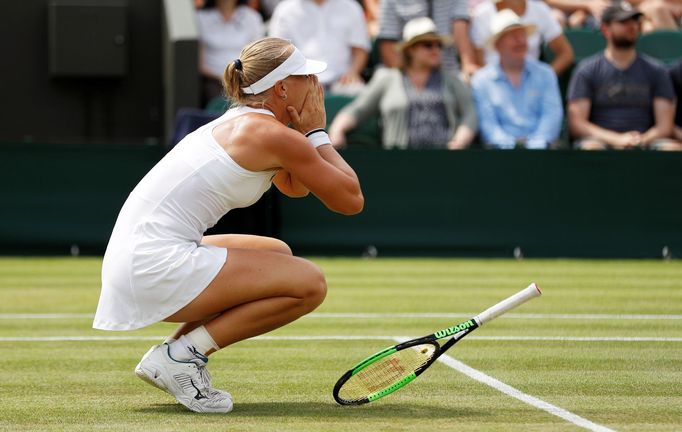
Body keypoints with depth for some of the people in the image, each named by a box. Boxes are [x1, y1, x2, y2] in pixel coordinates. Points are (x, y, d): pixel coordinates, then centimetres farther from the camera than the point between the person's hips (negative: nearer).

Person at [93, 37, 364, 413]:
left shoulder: (241, 123, 18)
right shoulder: (274, 135, -10)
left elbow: (295, 188, 32)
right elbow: (351, 200, -5)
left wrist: (306, 133, 15)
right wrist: (317, 133, 7)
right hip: (157, 266, -10)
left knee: (279, 255, 24)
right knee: (309, 283, -11)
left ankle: (175, 354, 14)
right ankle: (183, 353, -6)